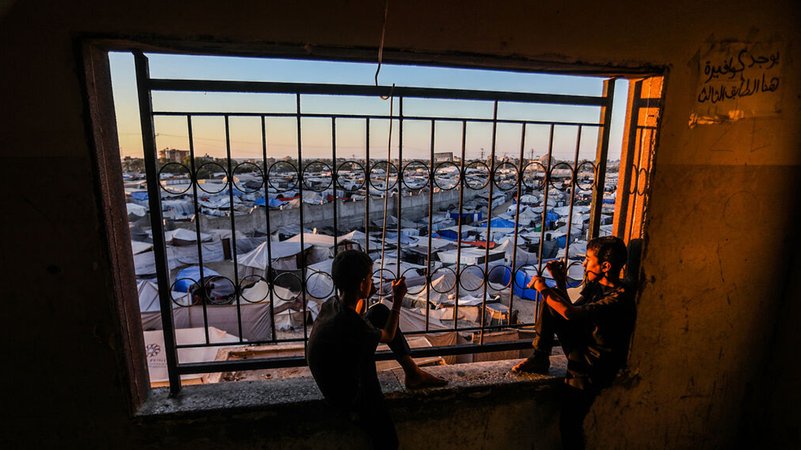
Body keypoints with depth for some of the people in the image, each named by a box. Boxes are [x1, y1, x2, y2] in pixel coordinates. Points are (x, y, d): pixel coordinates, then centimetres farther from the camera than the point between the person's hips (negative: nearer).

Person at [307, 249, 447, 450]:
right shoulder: (355, 325, -36)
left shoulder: (329, 305, -13)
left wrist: (363, 298, 15)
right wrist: (398, 300, -2)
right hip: (349, 398, -8)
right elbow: (388, 336, -11)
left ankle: (413, 372, 11)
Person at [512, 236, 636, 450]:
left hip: (593, 368, -8)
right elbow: (570, 311, 12)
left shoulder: (620, 298, -26)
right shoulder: (596, 284, 1)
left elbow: (571, 313, -35)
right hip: (580, 348, 8)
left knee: (569, 424, -6)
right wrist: (560, 281, 1)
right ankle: (540, 359, -4)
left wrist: (543, 288, -21)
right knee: (549, 303, -6)